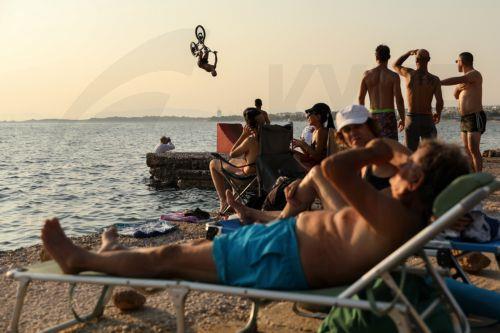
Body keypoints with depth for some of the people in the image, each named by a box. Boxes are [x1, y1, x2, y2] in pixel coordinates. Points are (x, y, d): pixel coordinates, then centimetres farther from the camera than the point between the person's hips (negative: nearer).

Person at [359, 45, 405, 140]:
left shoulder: (367, 74, 2)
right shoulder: (393, 76, -7)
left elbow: (361, 98, 6)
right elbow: (399, 99, -11)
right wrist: (402, 119, -1)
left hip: (373, 115, 3)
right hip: (388, 115, -3)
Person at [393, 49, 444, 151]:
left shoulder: (409, 74, -4)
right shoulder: (434, 80, -5)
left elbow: (395, 65, 17)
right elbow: (439, 102, -10)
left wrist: (409, 53, 20)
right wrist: (438, 114, 9)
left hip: (411, 119, 0)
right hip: (427, 119, 0)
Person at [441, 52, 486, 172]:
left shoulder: (474, 74, -11)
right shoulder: (466, 78, 18)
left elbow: (457, 80, -27)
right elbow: (456, 96, 22)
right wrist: (458, 88, -1)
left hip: (475, 117, -9)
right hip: (464, 118, 9)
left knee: (473, 149, -15)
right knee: (468, 149, 7)